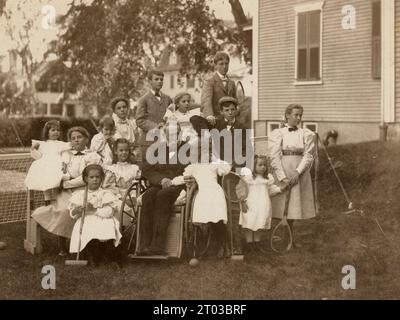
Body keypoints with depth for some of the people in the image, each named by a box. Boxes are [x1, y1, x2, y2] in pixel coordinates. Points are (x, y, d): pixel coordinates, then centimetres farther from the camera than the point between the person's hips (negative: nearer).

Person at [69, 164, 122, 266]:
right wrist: (79, 209, -10)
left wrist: (94, 210, -13)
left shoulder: (106, 194, 8)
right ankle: (94, 258, -9)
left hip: (103, 221, -1)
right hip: (86, 222, 1)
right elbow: (72, 214, 11)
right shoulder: (79, 194, 15)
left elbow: (110, 211, -5)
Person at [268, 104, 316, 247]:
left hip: (300, 173, 2)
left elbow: (309, 156, -2)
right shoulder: (277, 134, 3)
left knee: (294, 206, 6)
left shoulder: (307, 134, 7)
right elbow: (274, 156, -5)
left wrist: (297, 172, -16)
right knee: (282, 206, -1)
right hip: (281, 173, -2)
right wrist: (283, 177, -15)